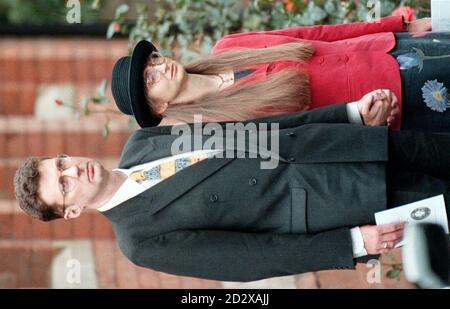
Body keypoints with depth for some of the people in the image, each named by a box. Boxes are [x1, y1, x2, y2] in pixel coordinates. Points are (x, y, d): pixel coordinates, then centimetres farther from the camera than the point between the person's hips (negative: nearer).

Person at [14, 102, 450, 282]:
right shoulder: (141, 240, -12)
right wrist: (353, 243, -20)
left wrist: (349, 111, 1)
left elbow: (248, 128, 5)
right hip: (312, 208, -5)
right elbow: (253, 256, -15)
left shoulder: (138, 143, 3)